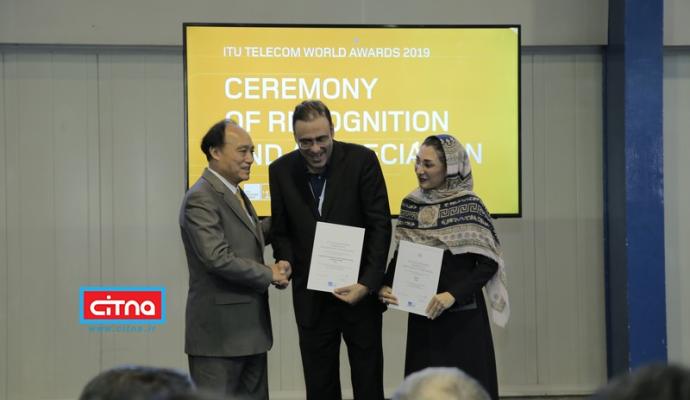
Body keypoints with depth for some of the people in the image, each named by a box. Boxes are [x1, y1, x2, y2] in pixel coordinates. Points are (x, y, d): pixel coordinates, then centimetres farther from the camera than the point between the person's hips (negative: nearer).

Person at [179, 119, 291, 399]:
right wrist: (270, 274, -14)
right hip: (219, 332, -9)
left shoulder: (235, 194, 16)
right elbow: (217, 258, -24)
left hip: (250, 329, 9)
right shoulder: (201, 199, -15)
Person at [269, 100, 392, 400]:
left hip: (360, 288, -2)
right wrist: (286, 264, -14)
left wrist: (367, 283, -17)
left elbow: (380, 226, -9)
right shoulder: (281, 170, -1)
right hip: (311, 295, 2)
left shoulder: (362, 160, -10)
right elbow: (281, 231, 7)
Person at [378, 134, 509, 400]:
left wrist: (453, 294, -20)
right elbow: (401, 254, 13)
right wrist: (386, 286, -4)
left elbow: (488, 263, -10)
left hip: (462, 316, -4)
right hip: (422, 314, 4)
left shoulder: (469, 206, -10)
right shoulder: (411, 204, 5)